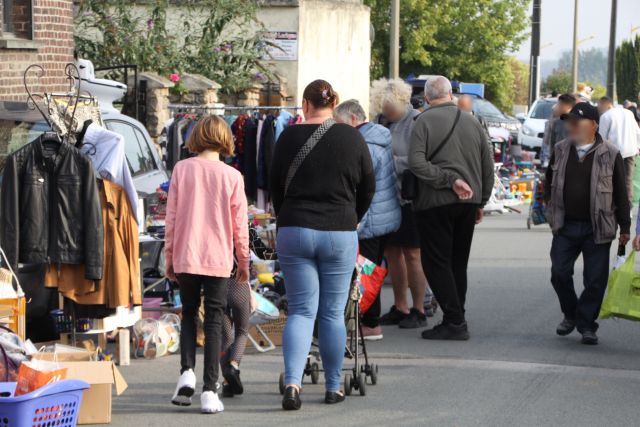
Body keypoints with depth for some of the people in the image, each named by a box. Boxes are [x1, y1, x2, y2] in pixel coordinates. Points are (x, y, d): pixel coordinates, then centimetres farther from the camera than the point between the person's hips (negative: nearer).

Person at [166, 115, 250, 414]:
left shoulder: (182, 169, -2)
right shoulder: (232, 176, -4)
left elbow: (171, 216, 1)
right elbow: (239, 223, 0)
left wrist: (169, 256, 11)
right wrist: (243, 261, 13)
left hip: (185, 257, 1)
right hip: (218, 259, -1)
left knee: (188, 314, 18)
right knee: (214, 321, 4)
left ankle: (187, 370, -3)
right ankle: (210, 391, -2)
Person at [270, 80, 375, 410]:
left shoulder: (289, 137, -1)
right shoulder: (351, 138, 0)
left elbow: (275, 186, 7)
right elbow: (368, 187, 8)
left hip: (294, 231, 0)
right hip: (339, 234, 0)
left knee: (301, 311, 3)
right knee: (333, 313, 8)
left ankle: (292, 383, -15)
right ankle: (333, 388, 13)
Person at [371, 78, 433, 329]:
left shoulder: (416, 122, -13)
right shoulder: (381, 120, 10)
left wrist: (391, 163, -18)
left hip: (409, 198, -7)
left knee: (412, 254, -2)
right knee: (392, 252, 11)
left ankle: (419, 310, 6)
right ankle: (400, 308, 20)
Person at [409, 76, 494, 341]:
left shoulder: (424, 121, -6)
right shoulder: (471, 122, 9)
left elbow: (417, 163, -19)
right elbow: (488, 166, 12)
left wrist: (450, 179, -16)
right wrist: (480, 202, 19)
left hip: (435, 203, -5)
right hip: (467, 203, 5)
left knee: (436, 262, -1)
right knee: (458, 263, 14)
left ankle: (454, 321, -8)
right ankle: (456, 320, 16)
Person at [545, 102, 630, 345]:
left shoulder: (610, 155, -4)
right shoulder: (560, 151, 6)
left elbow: (621, 193, 0)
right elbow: (549, 183, 18)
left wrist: (624, 227, 1)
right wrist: (551, 212, 12)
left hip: (597, 229, -3)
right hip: (565, 226, 3)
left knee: (595, 280, 0)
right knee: (559, 273, 0)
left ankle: (586, 325, 12)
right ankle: (570, 314, 22)